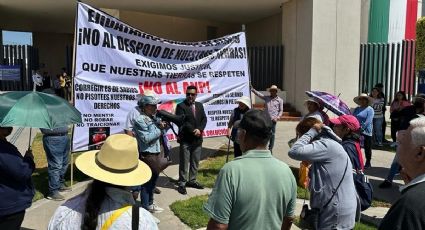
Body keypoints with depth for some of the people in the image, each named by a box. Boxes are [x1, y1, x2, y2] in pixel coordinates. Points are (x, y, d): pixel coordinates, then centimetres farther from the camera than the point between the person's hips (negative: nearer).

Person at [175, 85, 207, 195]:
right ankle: (182, 183, 8)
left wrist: (199, 129, -11)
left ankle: (192, 181, 25)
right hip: (185, 139, -5)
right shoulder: (181, 106, -5)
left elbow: (204, 119, 7)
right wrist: (193, 131, -17)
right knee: (184, 163, 0)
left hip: (198, 139, 6)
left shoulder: (200, 105, 13)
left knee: (195, 162, 13)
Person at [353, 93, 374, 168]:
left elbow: (368, 120, -14)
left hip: (366, 132, -4)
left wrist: (362, 128, -21)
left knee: (367, 148, 6)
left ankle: (368, 163, 17)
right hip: (356, 131, 5)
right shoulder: (357, 109, 14)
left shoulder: (370, 109, -3)